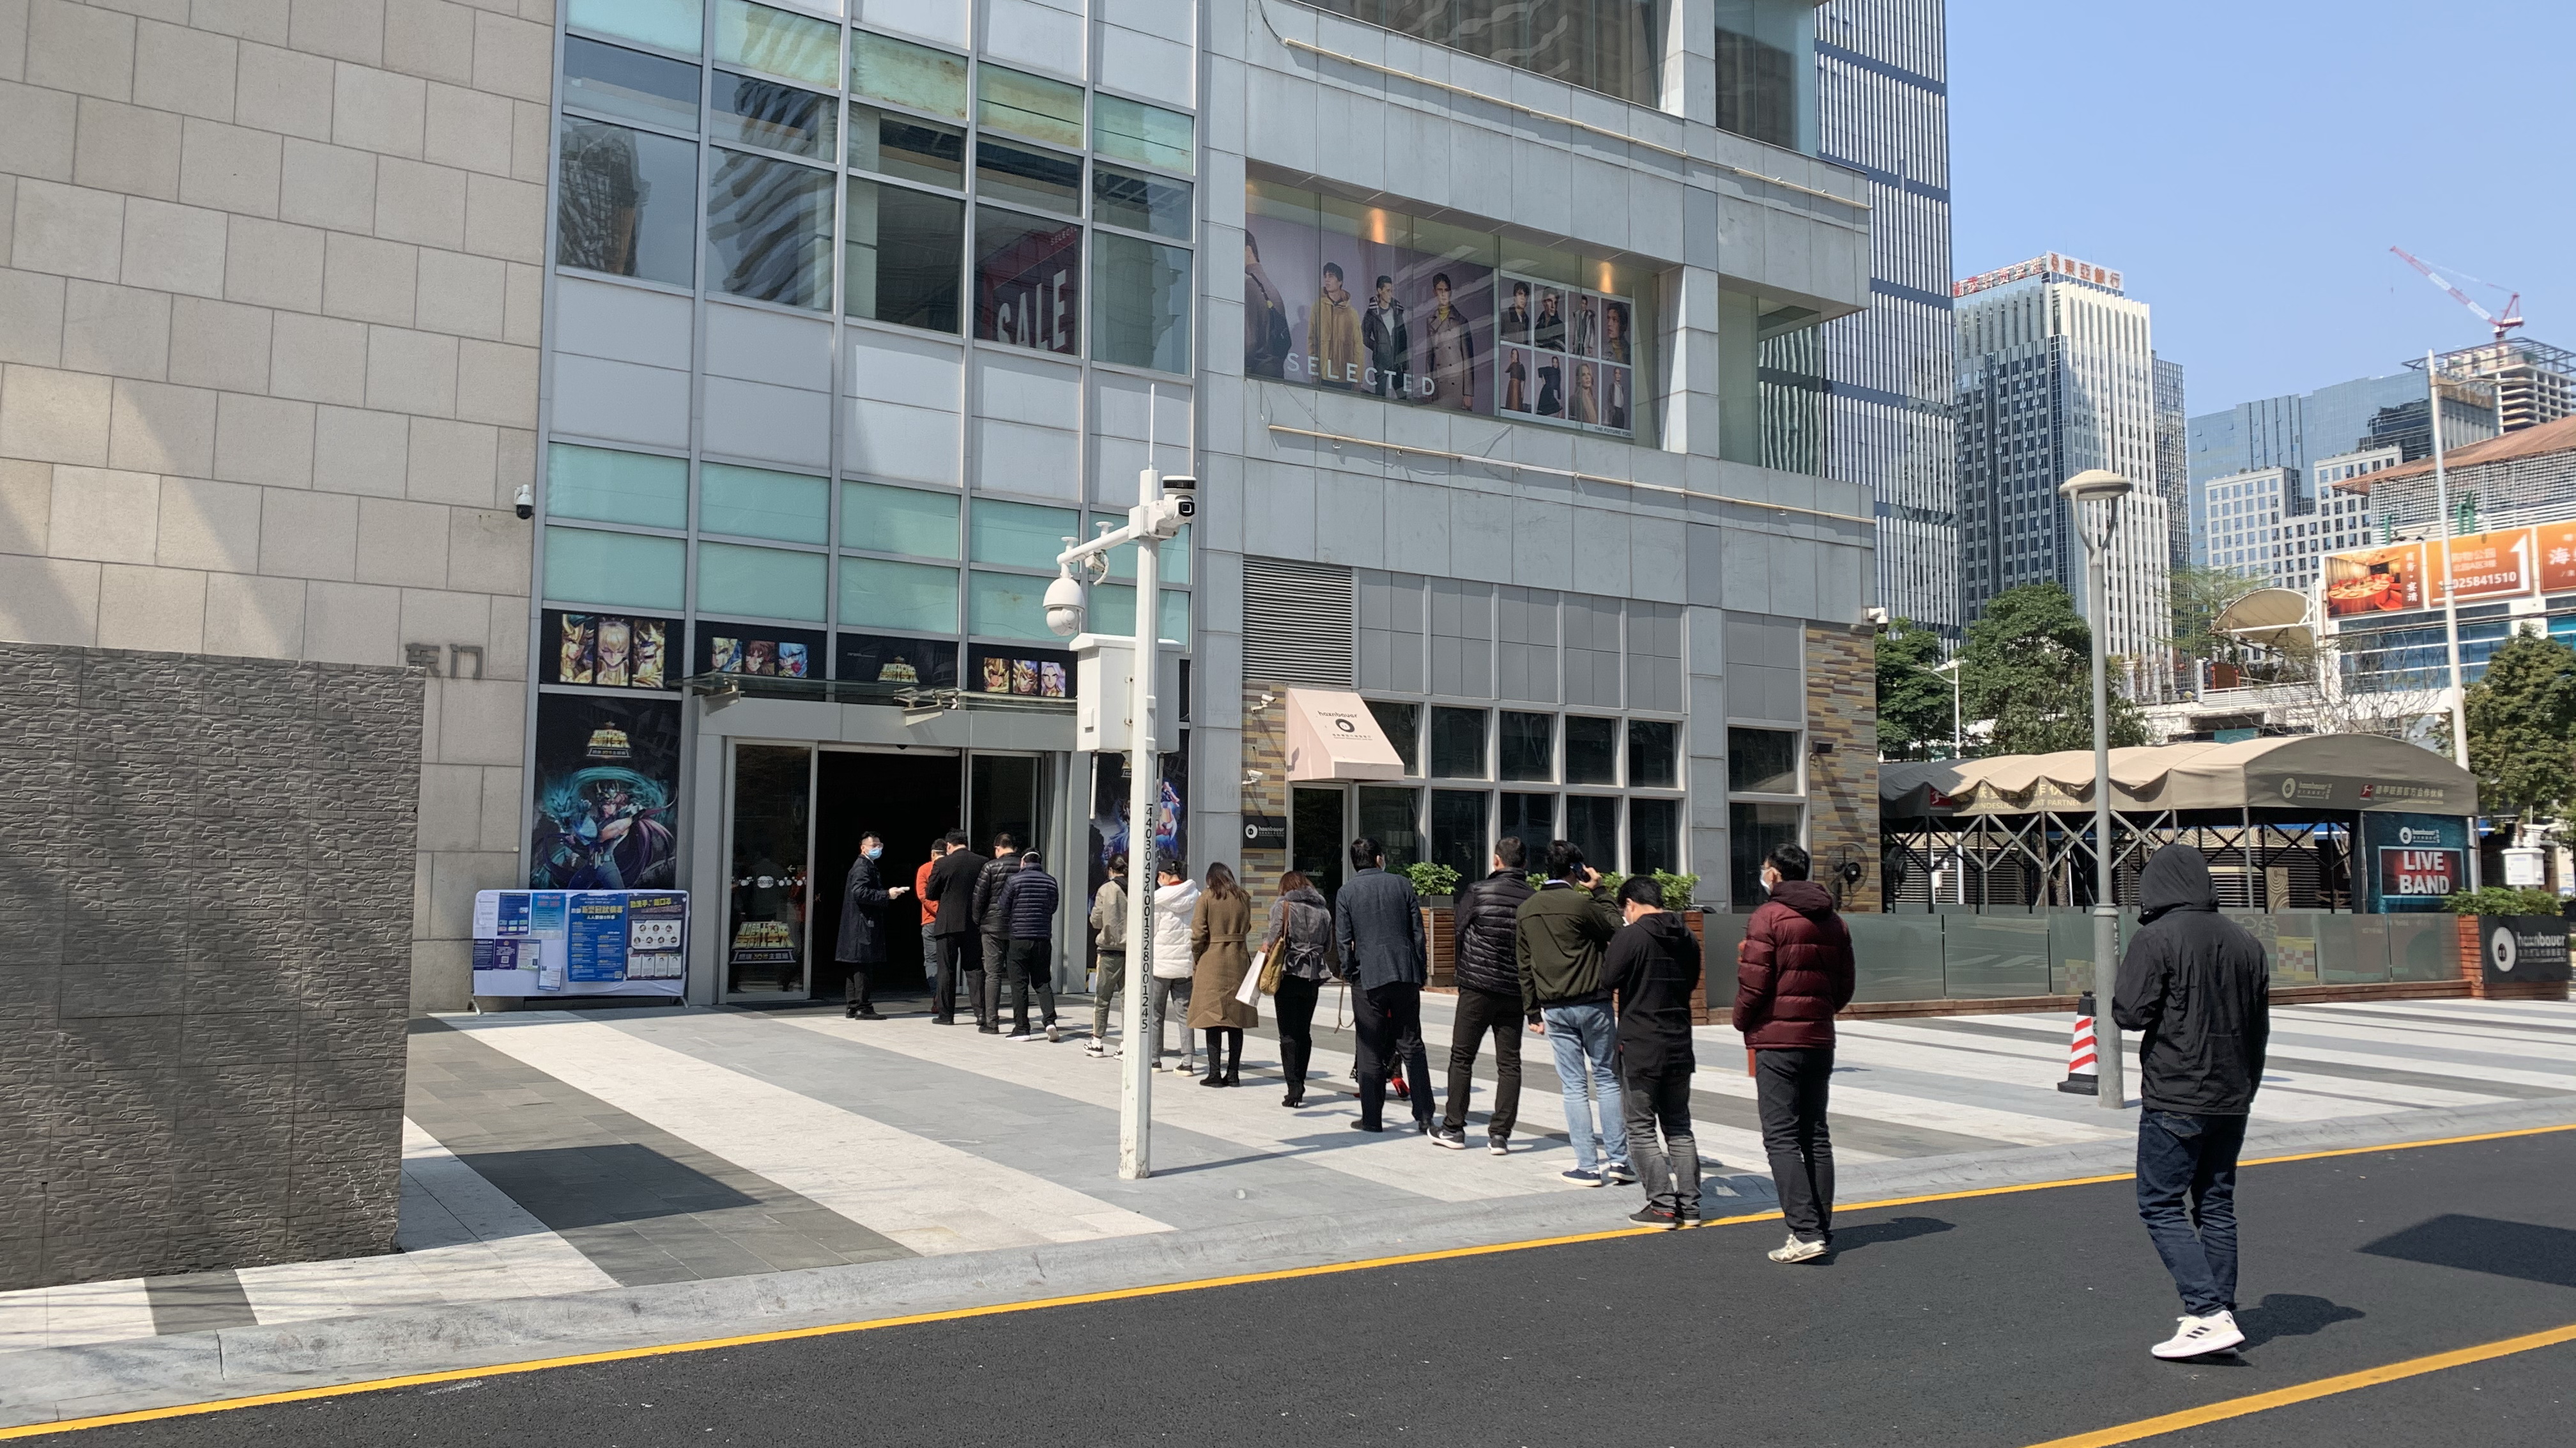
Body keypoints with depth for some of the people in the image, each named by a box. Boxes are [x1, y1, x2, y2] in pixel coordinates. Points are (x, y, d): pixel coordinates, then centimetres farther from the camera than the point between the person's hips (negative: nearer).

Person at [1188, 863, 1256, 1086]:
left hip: (1212, 959, -3)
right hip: (1239, 961, 3)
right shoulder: (1244, 898, 7)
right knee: (1236, 1019, 7)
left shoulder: (1207, 896, -4)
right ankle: (1233, 1073, 10)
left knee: (1212, 1017, -1)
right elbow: (1246, 929, 9)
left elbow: (1198, 932, -8)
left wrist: (1196, 959, 3)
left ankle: (1215, 1073, -3)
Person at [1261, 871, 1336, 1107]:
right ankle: (1300, 1088, 18)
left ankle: (1294, 1089, -9)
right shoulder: (1323, 909, 9)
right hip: (1314, 975, 5)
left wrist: (1266, 948, 6)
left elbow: (1274, 940, -14)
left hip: (1289, 974, -5)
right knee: (1304, 1032, 13)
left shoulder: (1282, 905, -5)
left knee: (1288, 1034, -3)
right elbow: (1328, 947, 13)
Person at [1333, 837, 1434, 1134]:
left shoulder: (1347, 893, 1)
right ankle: (1424, 1117, 5)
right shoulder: (1402, 884, 6)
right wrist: (1421, 972, 12)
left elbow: (1343, 940, -1)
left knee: (1370, 1051, 5)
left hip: (1369, 979, -2)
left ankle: (1372, 1118, 8)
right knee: (1412, 1046, 8)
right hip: (1405, 976, 2)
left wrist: (1349, 974, 10)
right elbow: (1418, 932, 7)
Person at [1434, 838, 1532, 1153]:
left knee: (1461, 1058, 9)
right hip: (1515, 990, 2)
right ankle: (1500, 1135, 6)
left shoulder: (1478, 892, -8)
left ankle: (1454, 1129, 12)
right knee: (1509, 1063, 8)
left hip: (1477, 988, -2)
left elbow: (1459, 934, 0)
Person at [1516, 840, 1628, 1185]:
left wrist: (1533, 1012, 15)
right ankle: (1617, 1159, 7)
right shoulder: (1580, 903, -12)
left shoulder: (1526, 910, 7)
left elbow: (1524, 966, 11)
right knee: (1606, 1078, 7)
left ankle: (1588, 1165, 4)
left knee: (1574, 1085, 6)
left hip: (1554, 1008, 4)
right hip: (1592, 1003, -4)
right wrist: (1599, 891, 4)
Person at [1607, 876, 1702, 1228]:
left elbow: (1608, 980, -11)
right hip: (1680, 1045, 6)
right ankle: (1689, 1205, 13)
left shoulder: (1630, 936, -14)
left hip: (1640, 1047, -6)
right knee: (1679, 1128, 14)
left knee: (1641, 1129, 2)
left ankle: (1662, 1205, -1)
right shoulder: (1688, 938, 7)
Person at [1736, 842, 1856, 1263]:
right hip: (1820, 1040, 7)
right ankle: (1821, 1229, 16)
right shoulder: (1833, 921, 12)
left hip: (1776, 1040, -7)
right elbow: (1845, 989, 13)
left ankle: (1806, 1232, -12)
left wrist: (1742, 1021, 1)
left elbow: (1754, 982, -16)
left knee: (1781, 1138, -5)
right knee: (1815, 1136, 13)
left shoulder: (1768, 917, -11)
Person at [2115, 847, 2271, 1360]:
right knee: (2217, 1207, 15)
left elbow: (2131, 1013, -18)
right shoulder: (2245, 942, 8)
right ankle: (2222, 1315, 19)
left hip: (2174, 1099, -7)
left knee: (2161, 1206, -1)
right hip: (2232, 1100, 7)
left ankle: (2209, 1315, -10)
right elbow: (2259, 1025, 14)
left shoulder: (2155, 939, -14)